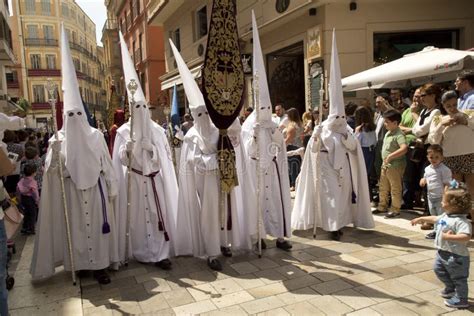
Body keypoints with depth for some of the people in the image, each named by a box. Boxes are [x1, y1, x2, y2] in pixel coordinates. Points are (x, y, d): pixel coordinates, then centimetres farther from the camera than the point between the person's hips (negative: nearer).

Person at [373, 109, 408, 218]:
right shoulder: (388, 133, 10)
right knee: (383, 187, 19)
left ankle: (395, 210, 14)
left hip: (395, 166, -9)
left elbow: (404, 148, -33)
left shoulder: (399, 135, -18)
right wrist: (385, 162, 15)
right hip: (385, 165, 9)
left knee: (395, 189, 3)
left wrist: (391, 156, -29)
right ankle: (382, 206, 33)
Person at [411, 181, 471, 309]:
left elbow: (466, 236, -39)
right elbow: (435, 219, 23)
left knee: (458, 277, 7)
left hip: (456, 255, -10)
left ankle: (461, 299, 24)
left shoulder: (461, 221, -28)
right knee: (439, 270, 25)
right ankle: (450, 288, 47)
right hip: (443, 252, 10)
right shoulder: (445, 216, 2)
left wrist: (450, 237, -41)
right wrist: (422, 219, 29)